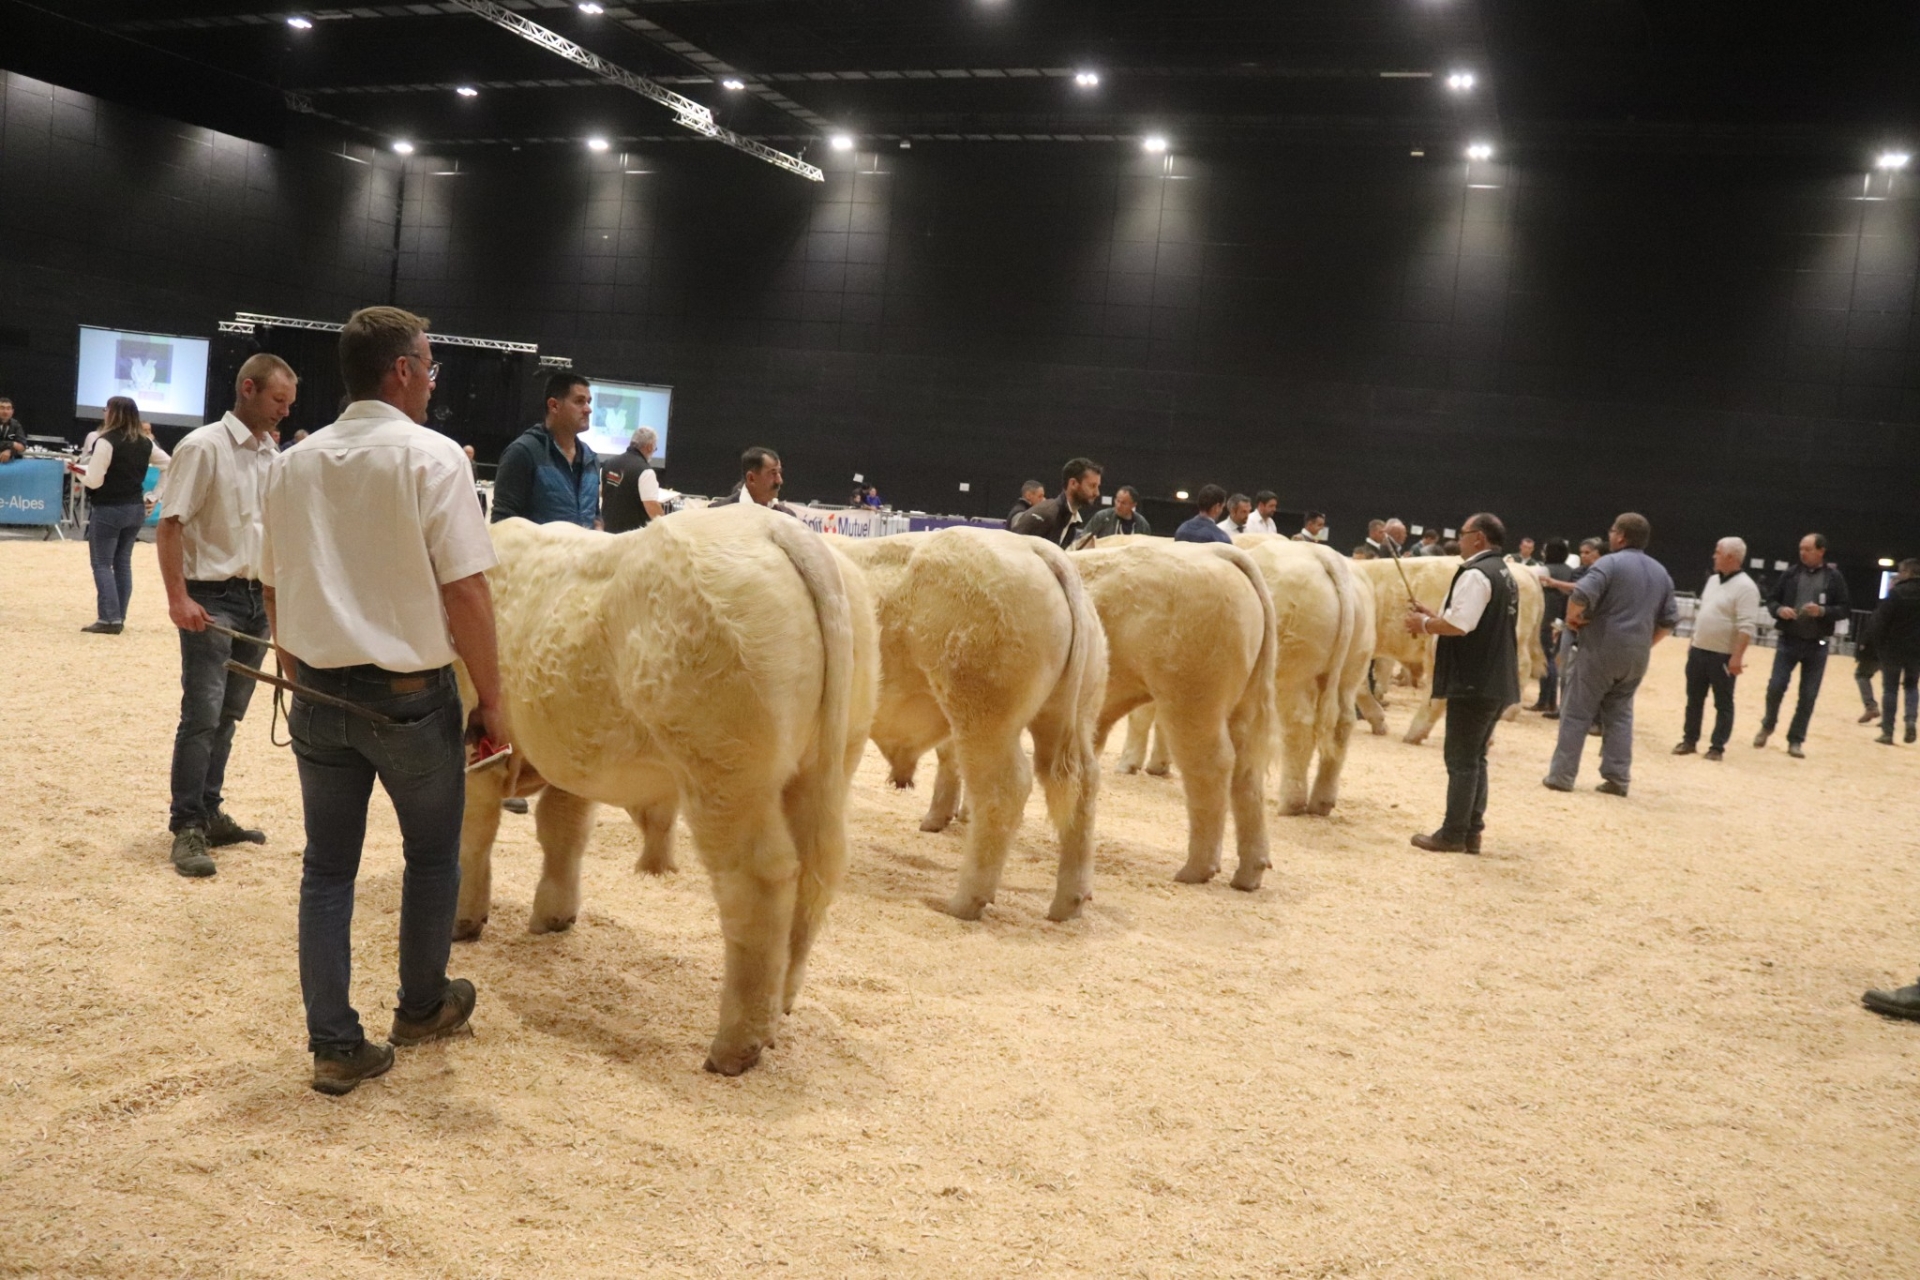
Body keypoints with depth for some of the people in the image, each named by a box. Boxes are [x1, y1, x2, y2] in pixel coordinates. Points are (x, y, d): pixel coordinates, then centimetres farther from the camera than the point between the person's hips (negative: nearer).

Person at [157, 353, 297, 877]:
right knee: (202, 715, -7)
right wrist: (178, 597, -20)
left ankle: (209, 814, 21)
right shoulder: (204, 446, -10)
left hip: (259, 598, 7)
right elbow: (169, 526, -13)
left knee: (228, 716, 12)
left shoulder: (272, 456, 11)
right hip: (212, 598, -7)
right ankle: (186, 828, -1)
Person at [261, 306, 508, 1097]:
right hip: (411, 693, -4)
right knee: (432, 854, 17)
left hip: (319, 695, 5)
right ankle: (421, 1008, 32)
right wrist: (491, 699, -8)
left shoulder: (294, 464, 5)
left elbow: (274, 589, 12)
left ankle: (335, 1046, 14)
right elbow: (465, 592, -16)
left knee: (327, 866, 12)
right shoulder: (430, 456, -13)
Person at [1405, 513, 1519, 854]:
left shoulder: (1475, 573, -15)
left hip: (1472, 682, -9)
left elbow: (1459, 625, -25)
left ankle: (1453, 835, 2)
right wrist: (1430, 614, 13)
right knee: (1475, 758, 15)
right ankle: (1472, 832, 18)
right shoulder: (1504, 574, 16)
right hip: (1496, 682, 10)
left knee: (1461, 761, -3)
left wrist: (1425, 624, -8)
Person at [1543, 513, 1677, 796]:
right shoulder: (1661, 573, 13)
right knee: (1619, 714, 14)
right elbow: (1669, 621, 13)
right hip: (1636, 657, 6)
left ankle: (1562, 775, 2)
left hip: (1601, 650, -6)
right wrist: (1644, 643, 19)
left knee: (1577, 713, 0)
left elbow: (1581, 594, -25)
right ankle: (1618, 778, 11)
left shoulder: (1610, 563, -10)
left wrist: (1572, 617, -7)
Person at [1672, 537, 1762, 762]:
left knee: (1723, 704, 3)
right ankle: (1689, 740, 21)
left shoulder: (1745, 587, -15)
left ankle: (1717, 747, 9)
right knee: (1694, 699, 13)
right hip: (1698, 651, 8)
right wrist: (1693, 642, 19)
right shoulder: (1713, 581, 11)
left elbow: (1747, 626, -20)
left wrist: (1737, 656, -24)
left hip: (1723, 656, -8)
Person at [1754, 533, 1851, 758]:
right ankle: (1768, 725, 21)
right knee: (1776, 686, -5)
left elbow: (1844, 608, -1)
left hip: (1817, 646, -1)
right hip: (1788, 641, 1)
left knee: (1808, 696, 3)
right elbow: (1771, 598, 8)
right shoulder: (1791, 574, 3)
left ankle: (1796, 740, 14)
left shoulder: (1834, 578, -2)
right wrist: (1779, 609, -13)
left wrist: (1823, 611, -19)